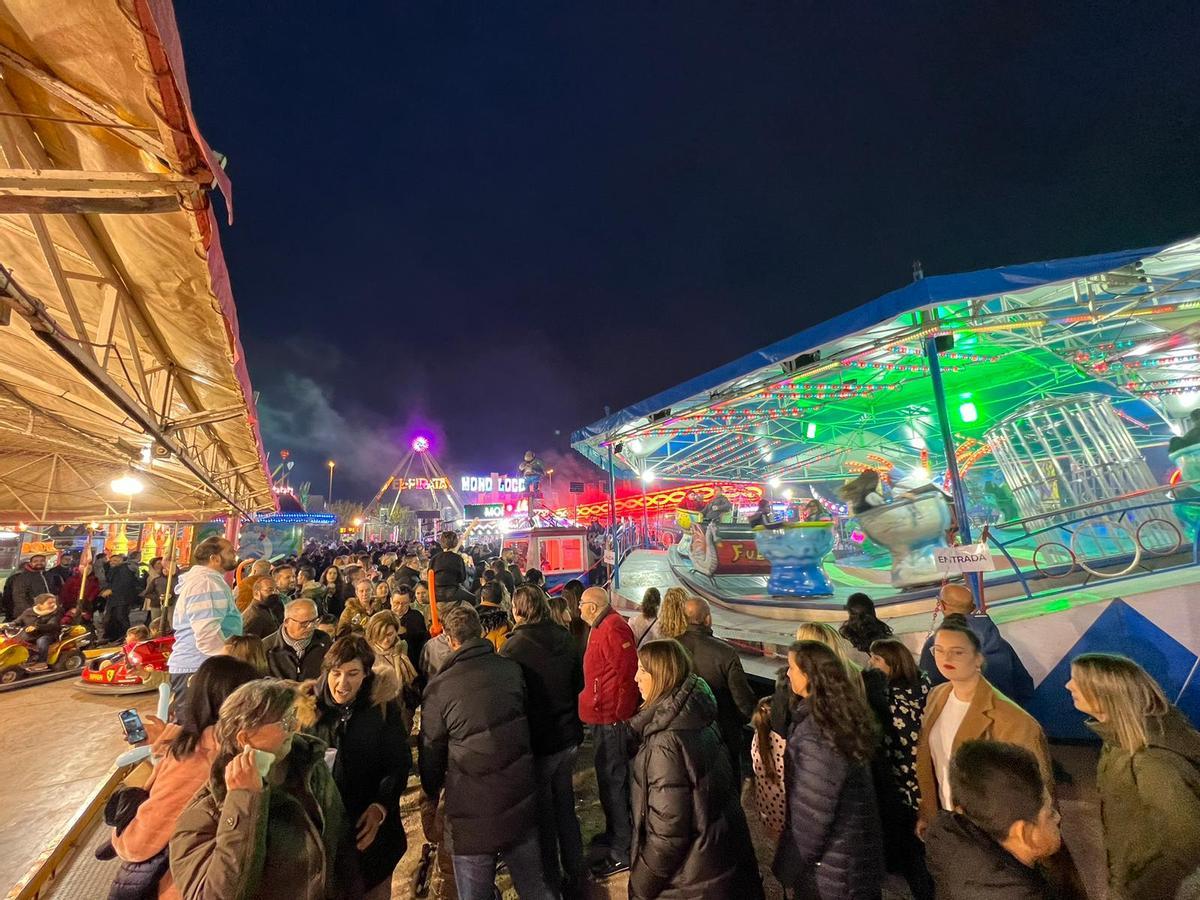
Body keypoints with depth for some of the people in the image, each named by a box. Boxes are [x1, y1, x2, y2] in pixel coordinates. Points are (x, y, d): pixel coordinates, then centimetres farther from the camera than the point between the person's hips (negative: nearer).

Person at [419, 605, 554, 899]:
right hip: (522, 802, 3)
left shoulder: (439, 687, -14)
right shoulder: (512, 670, -5)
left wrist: (431, 793, 18)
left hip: (473, 812, -3)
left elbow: (431, 752, -2)